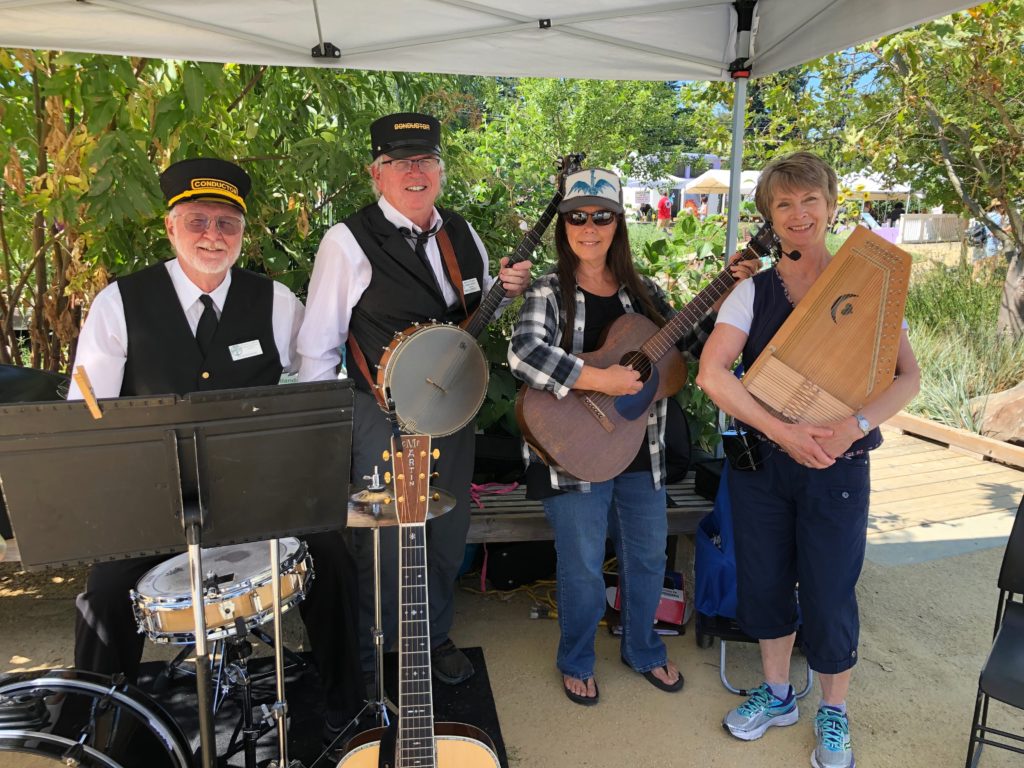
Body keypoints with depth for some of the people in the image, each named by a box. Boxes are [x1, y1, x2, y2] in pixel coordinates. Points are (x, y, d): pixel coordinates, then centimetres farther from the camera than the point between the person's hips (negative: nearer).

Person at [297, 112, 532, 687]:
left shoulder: (462, 234, 7)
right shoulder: (349, 241, -11)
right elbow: (318, 346, -9)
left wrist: (511, 289, -1)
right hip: (384, 419, -5)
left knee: (448, 537, 18)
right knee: (385, 546, 5)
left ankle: (435, 636, 43)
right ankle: (365, 657, 33)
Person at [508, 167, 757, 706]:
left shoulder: (642, 293, 7)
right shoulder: (549, 293, -8)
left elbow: (693, 344, 12)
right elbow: (524, 354, -26)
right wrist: (601, 380, -28)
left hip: (641, 452, 5)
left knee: (648, 558, 18)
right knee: (582, 569, 8)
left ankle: (643, 650, 44)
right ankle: (576, 662, 34)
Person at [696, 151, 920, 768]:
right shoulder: (754, 291, 0)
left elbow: (909, 377, -5)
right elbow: (713, 373, -13)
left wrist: (854, 426, -22)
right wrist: (782, 430, -21)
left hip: (838, 466, -1)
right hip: (761, 461, 2)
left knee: (829, 595, 5)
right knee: (765, 582, 13)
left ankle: (834, 715, 32)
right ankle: (777, 695, 37)